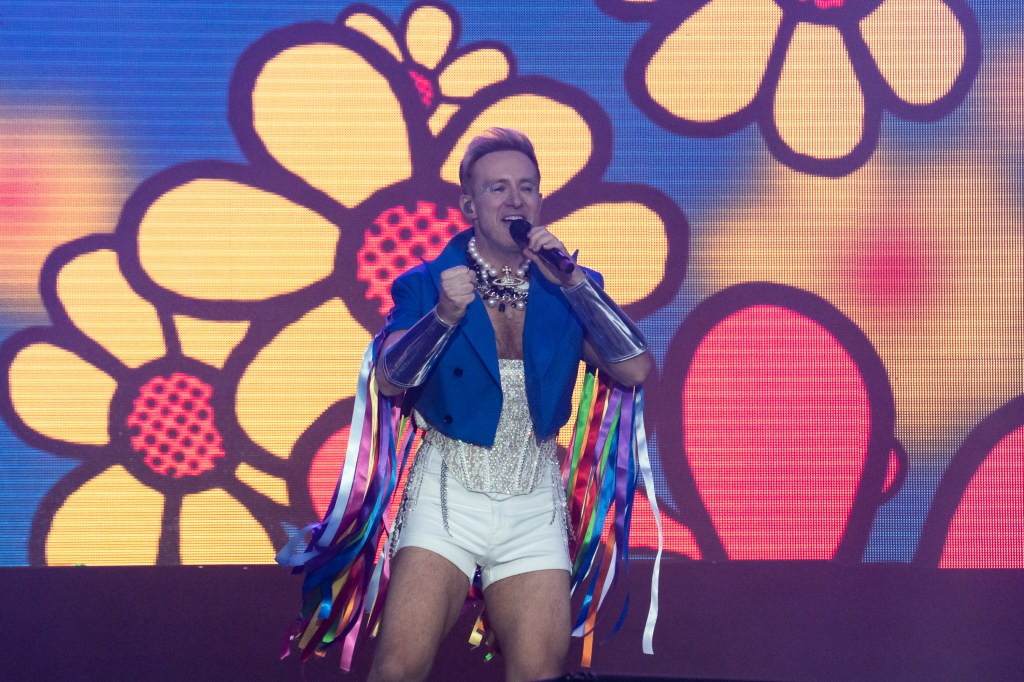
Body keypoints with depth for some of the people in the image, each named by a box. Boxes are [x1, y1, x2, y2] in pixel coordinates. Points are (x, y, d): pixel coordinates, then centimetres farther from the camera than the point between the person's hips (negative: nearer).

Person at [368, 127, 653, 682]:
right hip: (448, 494, -2)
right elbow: (388, 380, -11)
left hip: (534, 502, 2)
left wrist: (571, 280, -14)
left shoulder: (569, 289, 7)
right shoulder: (426, 283, 1)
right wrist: (444, 317, -27)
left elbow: (636, 370, -7)